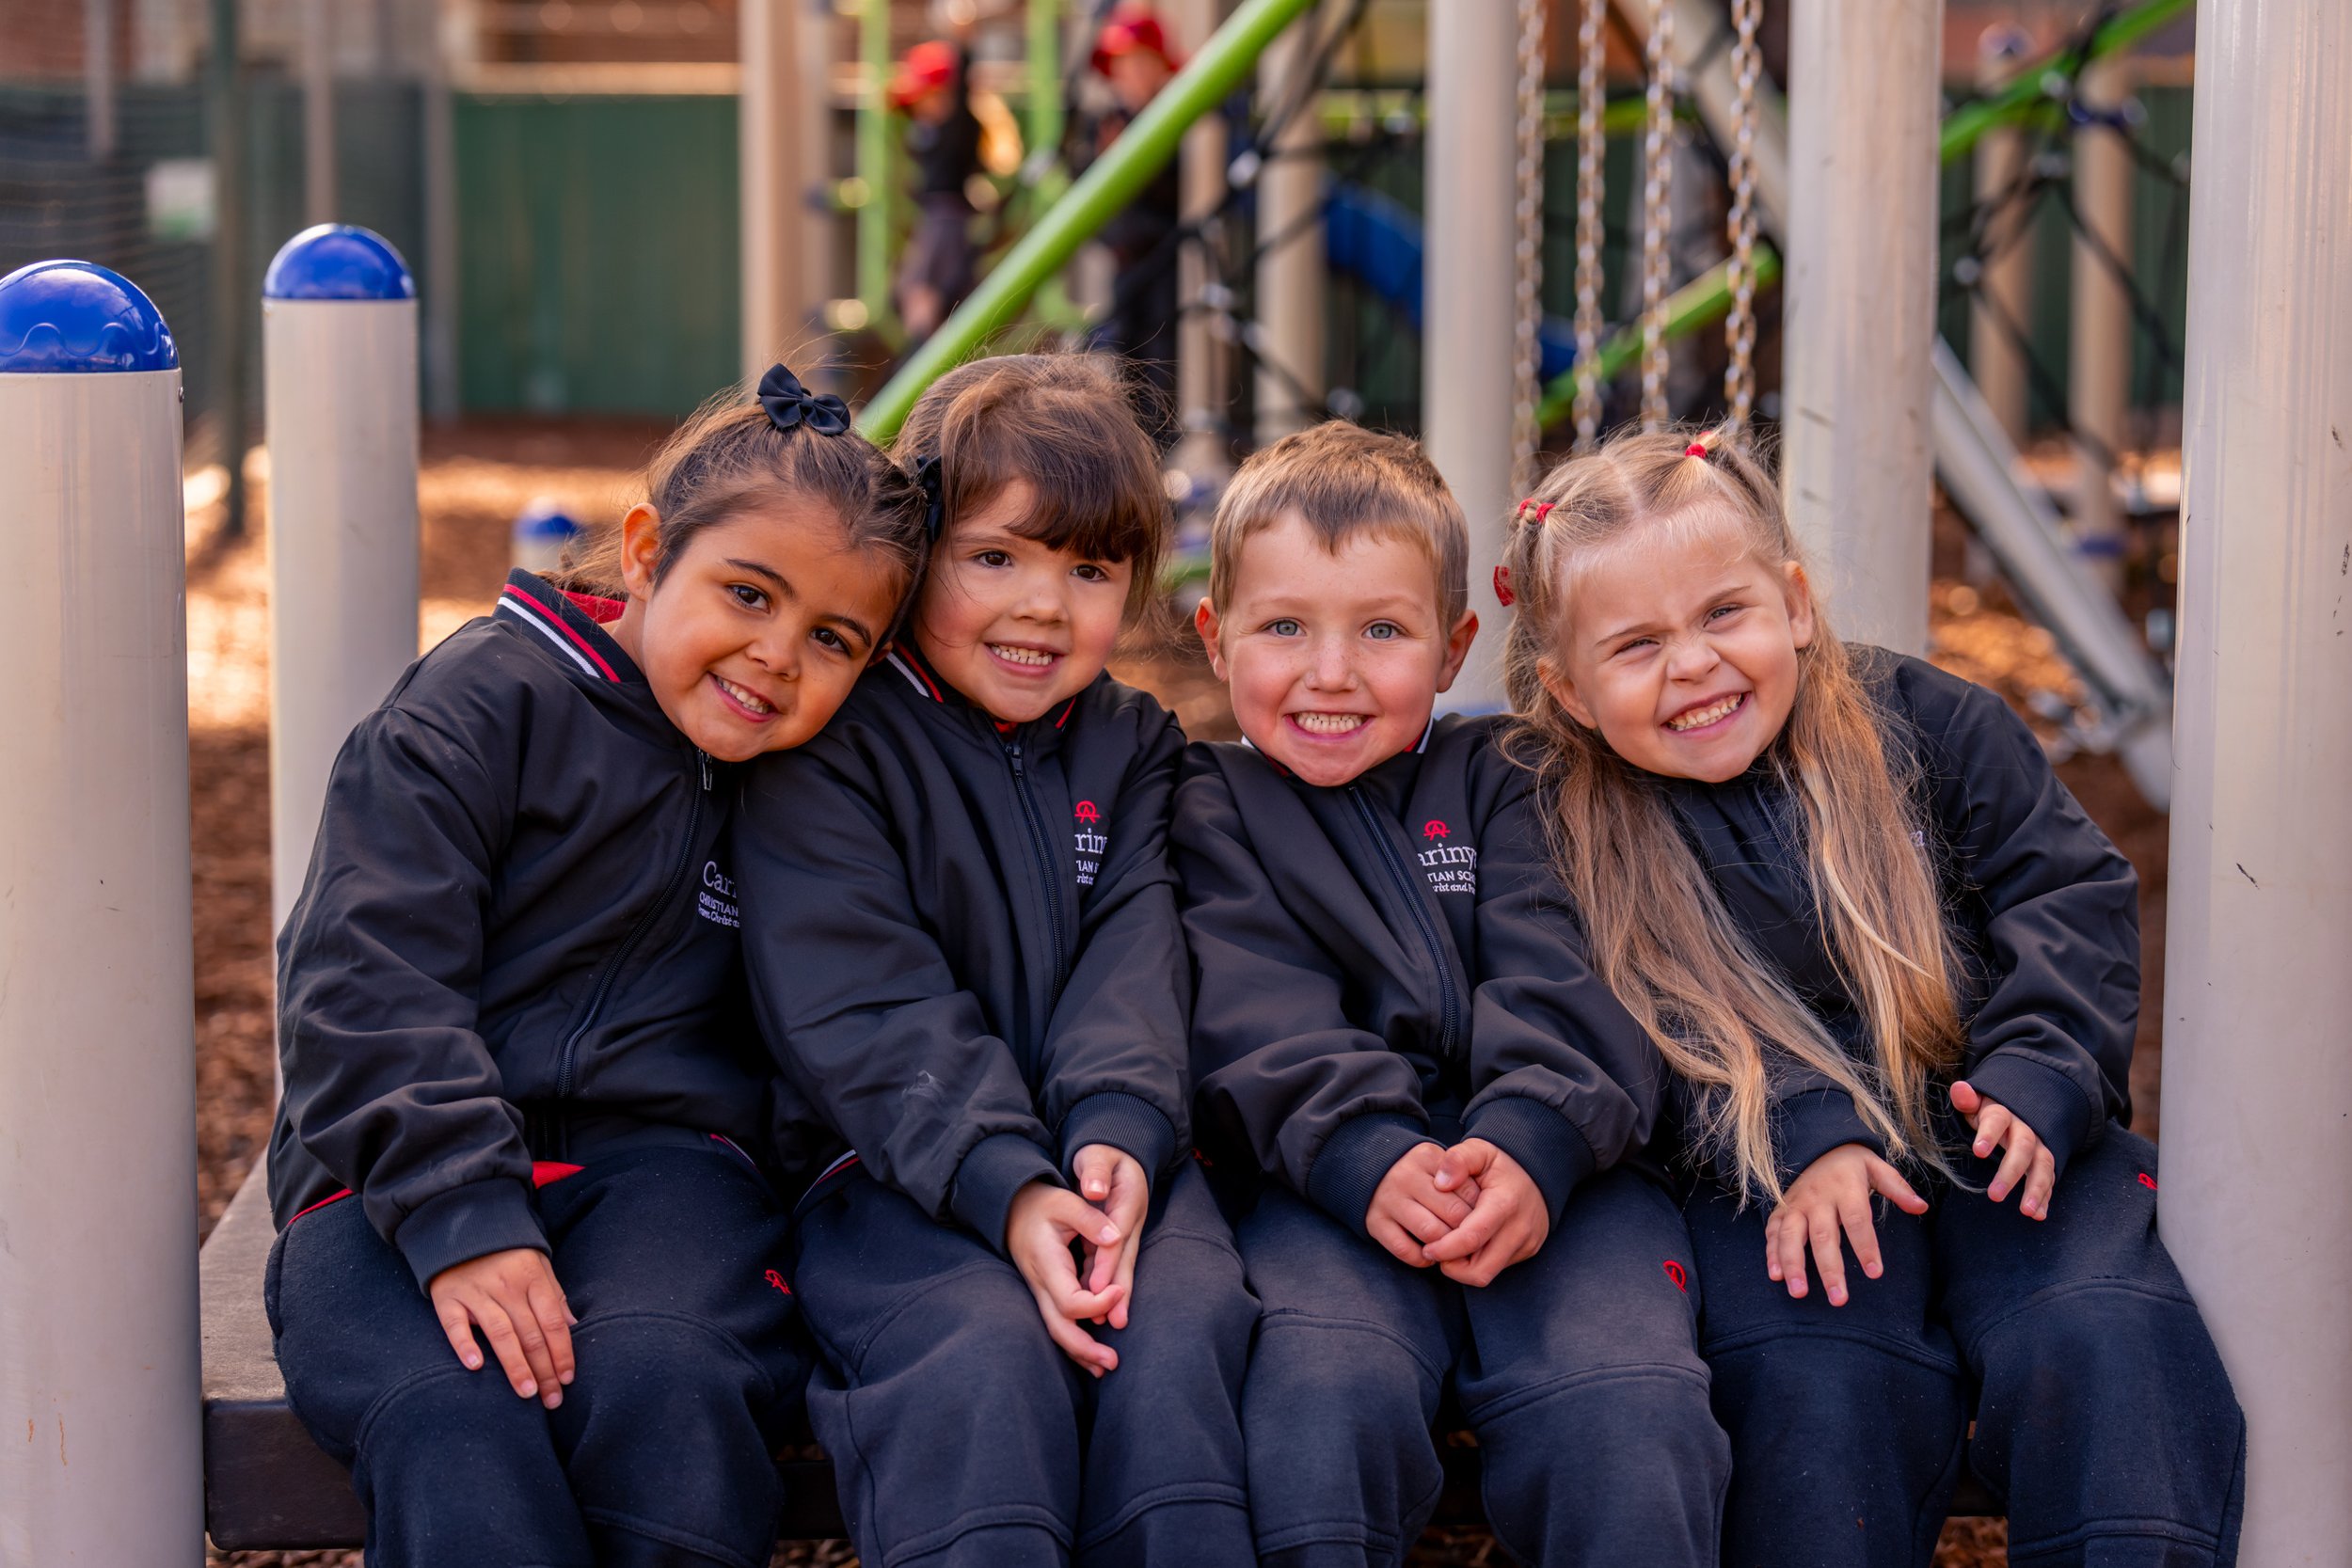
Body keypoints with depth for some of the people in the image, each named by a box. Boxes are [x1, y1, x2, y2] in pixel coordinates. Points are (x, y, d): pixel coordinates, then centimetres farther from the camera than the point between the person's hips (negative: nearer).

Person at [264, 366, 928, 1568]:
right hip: (402, 1177, -2)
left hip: (660, 1157, 3)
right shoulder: (484, 701, -2)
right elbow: (366, 983, -11)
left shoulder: (805, 776, 14)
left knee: (662, 1384, -32)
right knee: (451, 1422, -34)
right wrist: (461, 1219, -21)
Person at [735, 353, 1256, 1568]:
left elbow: (1131, 968, 2)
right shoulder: (830, 746, 1)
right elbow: (864, 1010, -10)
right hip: (890, 1172, -3)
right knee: (985, 1353, -33)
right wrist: (1004, 1186, -23)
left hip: (1108, 1158, 4)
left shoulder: (1133, 749, 17)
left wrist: (1121, 1137, -19)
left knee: (1181, 1331, -28)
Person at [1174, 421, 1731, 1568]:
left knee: (1628, 1404, -29)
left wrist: (1532, 1144, -18)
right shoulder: (1211, 808, 17)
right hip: (1323, 1184, -1)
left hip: (1553, 1169, 1)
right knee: (1327, 1392, -33)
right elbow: (1260, 1018, 0)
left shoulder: (1496, 781, 21)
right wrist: (1370, 1158, -21)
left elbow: (1555, 984, 4)